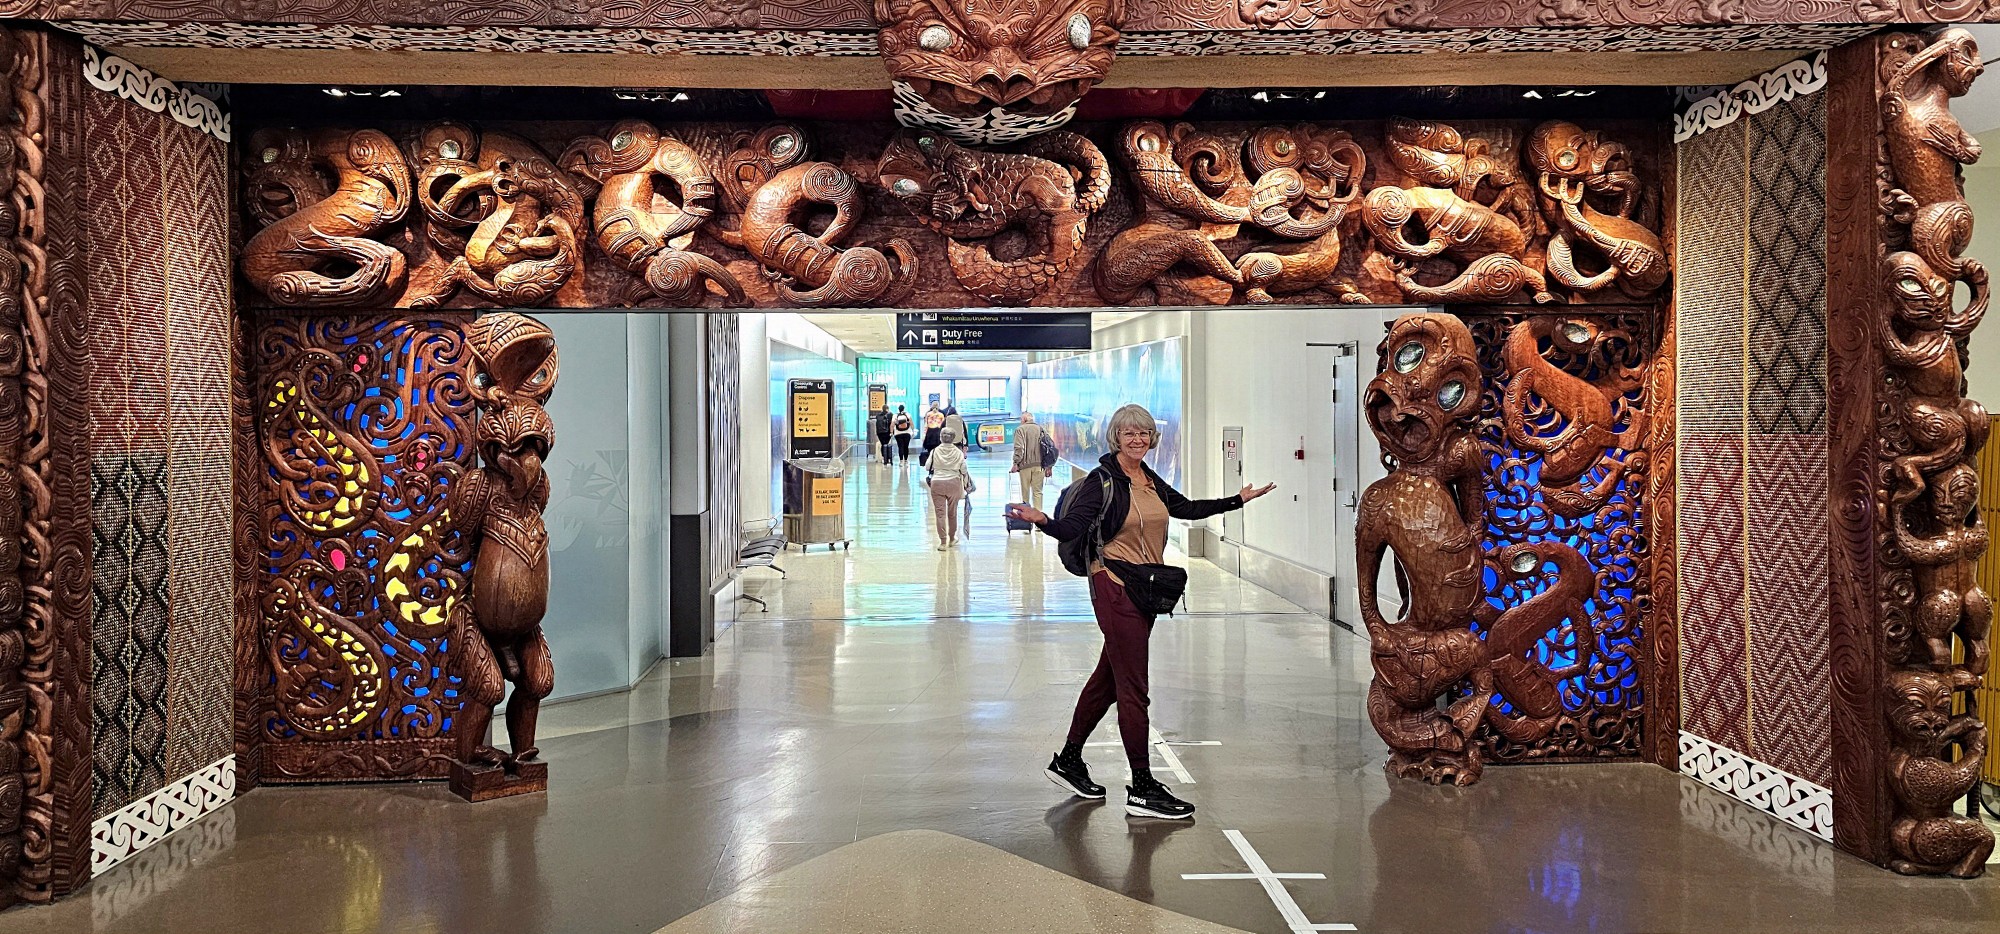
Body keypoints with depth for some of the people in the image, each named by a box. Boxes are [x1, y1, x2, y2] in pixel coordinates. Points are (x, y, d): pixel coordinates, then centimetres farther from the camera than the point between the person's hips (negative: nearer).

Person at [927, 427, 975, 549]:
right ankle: (951, 538, 31)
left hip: (937, 484, -1)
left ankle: (943, 541, -4)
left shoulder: (935, 452, -5)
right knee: (952, 512, 16)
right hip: (953, 484, 1)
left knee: (940, 512, 1)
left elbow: (928, 467, 4)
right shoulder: (958, 453, -4)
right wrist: (966, 485, 16)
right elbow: (964, 470, 2)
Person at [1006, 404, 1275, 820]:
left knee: (1108, 678, 15)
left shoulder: (1151, 481, 12)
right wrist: (1042, 520, -41)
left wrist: (1239, 499, 31)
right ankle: (1142, 789, -1)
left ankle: (1068, 761, 30)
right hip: (1115, 589, -8)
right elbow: (1073, 528, -20)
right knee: (1133, 689, -6)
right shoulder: (1102, 481, -10)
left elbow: (1187, 508, 26)